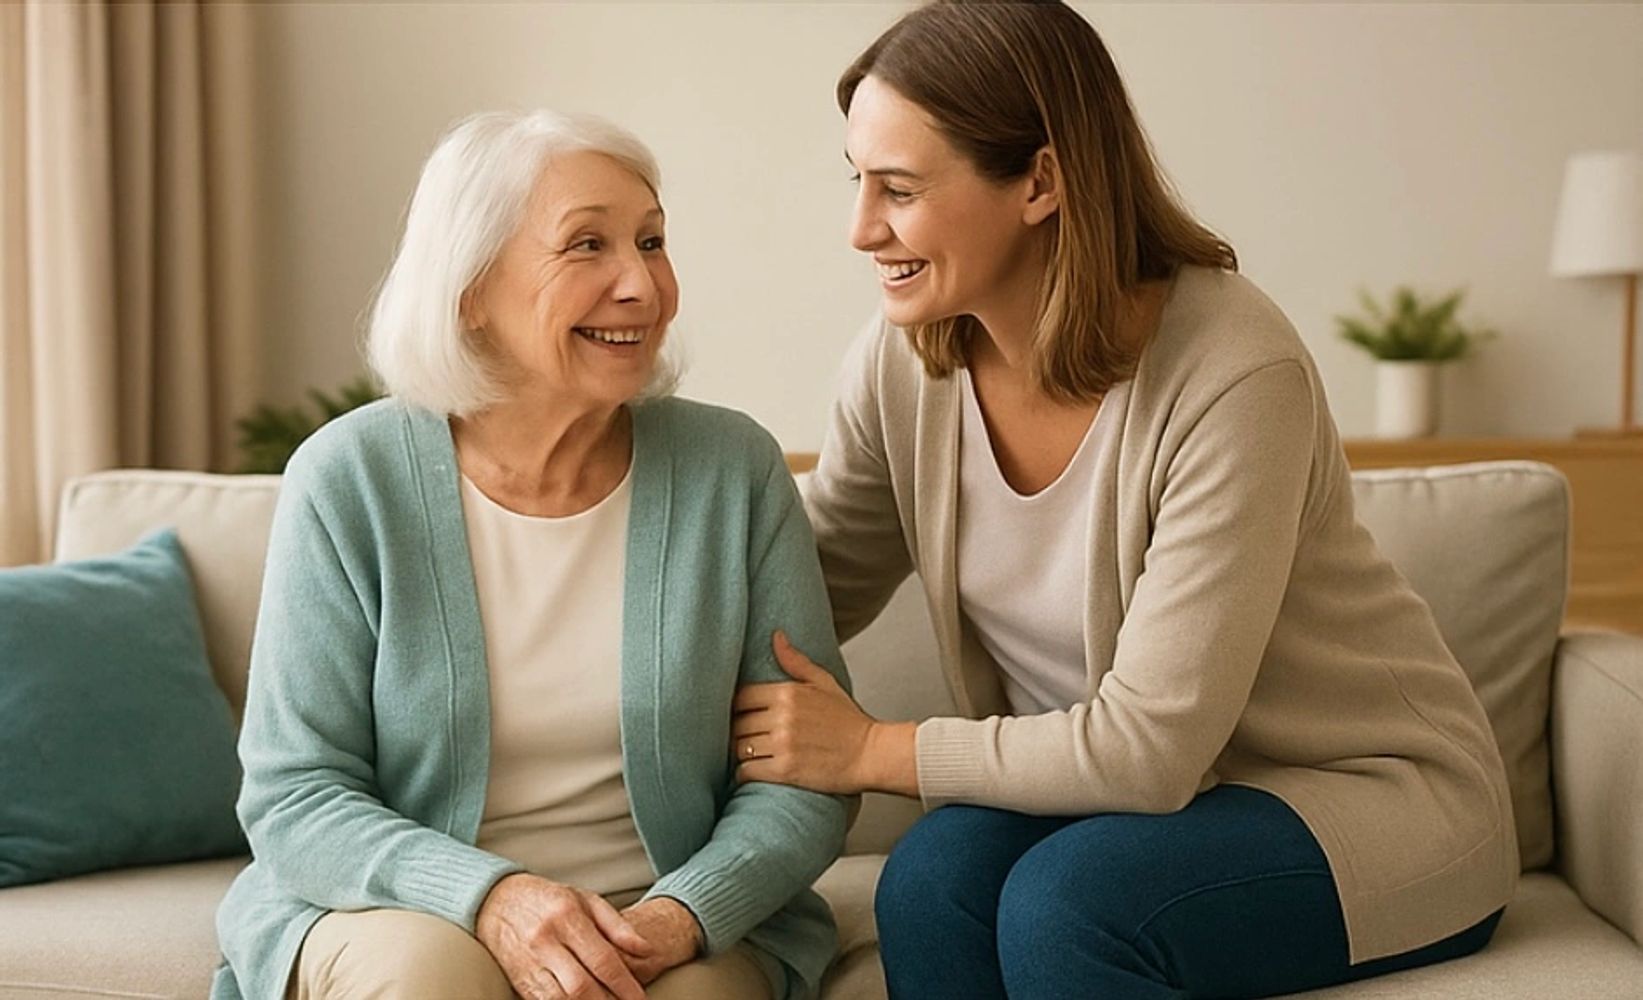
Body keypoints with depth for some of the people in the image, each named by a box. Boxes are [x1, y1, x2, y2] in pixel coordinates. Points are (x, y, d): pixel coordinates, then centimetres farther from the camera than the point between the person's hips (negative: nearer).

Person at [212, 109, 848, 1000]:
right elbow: (293, 798, -6)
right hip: (401, 910, 0)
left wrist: (681, 917, -19)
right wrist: (489, 896, -23)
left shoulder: (735, 470, -2)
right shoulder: (350, 479, -6)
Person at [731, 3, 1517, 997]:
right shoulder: (902, 364, -7)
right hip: (1124, 789, 5)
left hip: (1373, 797, -4)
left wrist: (871, 750, -16)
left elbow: (1149, 745, -23)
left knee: (1064, 898, -31)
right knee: (934, 876, -26)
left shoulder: (1236, 374, -26)